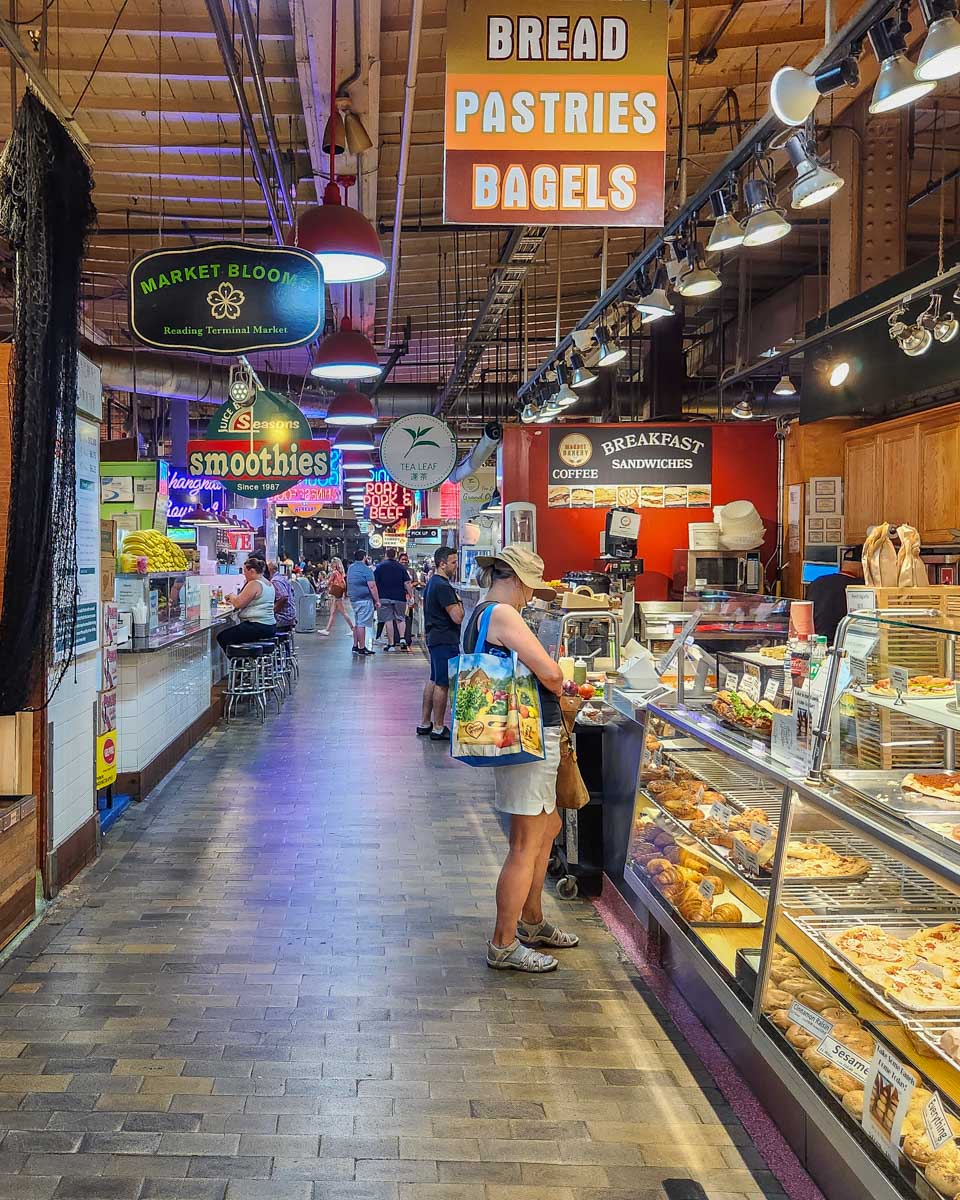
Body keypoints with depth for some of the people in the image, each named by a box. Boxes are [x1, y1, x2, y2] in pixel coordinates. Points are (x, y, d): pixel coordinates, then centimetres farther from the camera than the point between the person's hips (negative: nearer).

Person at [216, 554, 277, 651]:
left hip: (257, 628, -11)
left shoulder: (254, 584, -15)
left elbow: (238, 604, -17)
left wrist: (231, 597, 3)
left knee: (222, 637, -5)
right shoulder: (269, 583, 16)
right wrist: (235, 599, 17)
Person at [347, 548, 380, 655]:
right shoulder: (366, 569, -13)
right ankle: (362, 648, -5)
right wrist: (377, 601, -12)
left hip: (353, 599, 8)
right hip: (364, 600, -8)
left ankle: (355, 646, 19)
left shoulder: (351, 568, 12)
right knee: (362, 624, -7)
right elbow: (372, 586, -17)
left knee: (357, 623, 16)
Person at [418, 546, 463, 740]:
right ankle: (438, 729, -1)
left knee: (433, 680, 16)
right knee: (443, 683, -5)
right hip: (445, 641, -11)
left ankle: (424, 724, 22)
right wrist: (459, 603, -5)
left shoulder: (431, 582, 14)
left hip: (434, 638, 11)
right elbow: (457, 617, -24)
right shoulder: (442, 586, -19)